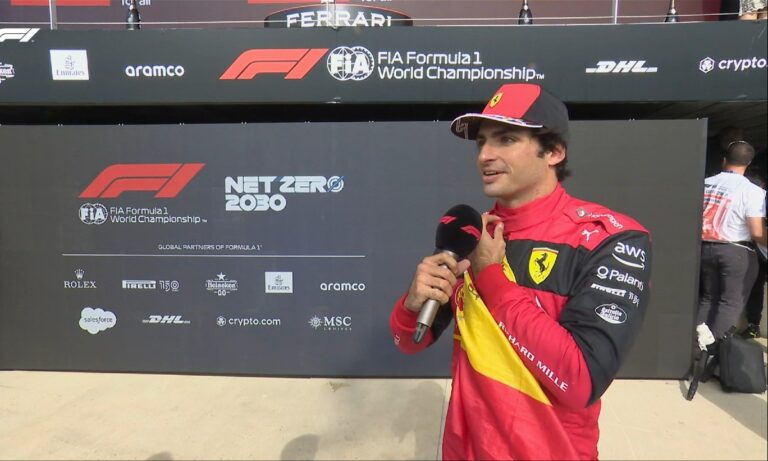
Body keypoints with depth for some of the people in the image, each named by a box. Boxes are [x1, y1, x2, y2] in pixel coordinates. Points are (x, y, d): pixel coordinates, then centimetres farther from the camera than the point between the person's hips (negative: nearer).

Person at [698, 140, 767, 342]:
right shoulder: (752, 191, -11)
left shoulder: (704, 183, 4)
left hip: (704, 249, 5)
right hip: (736, 252, -5)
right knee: (731, 303, 3)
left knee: (707, 298, 16)